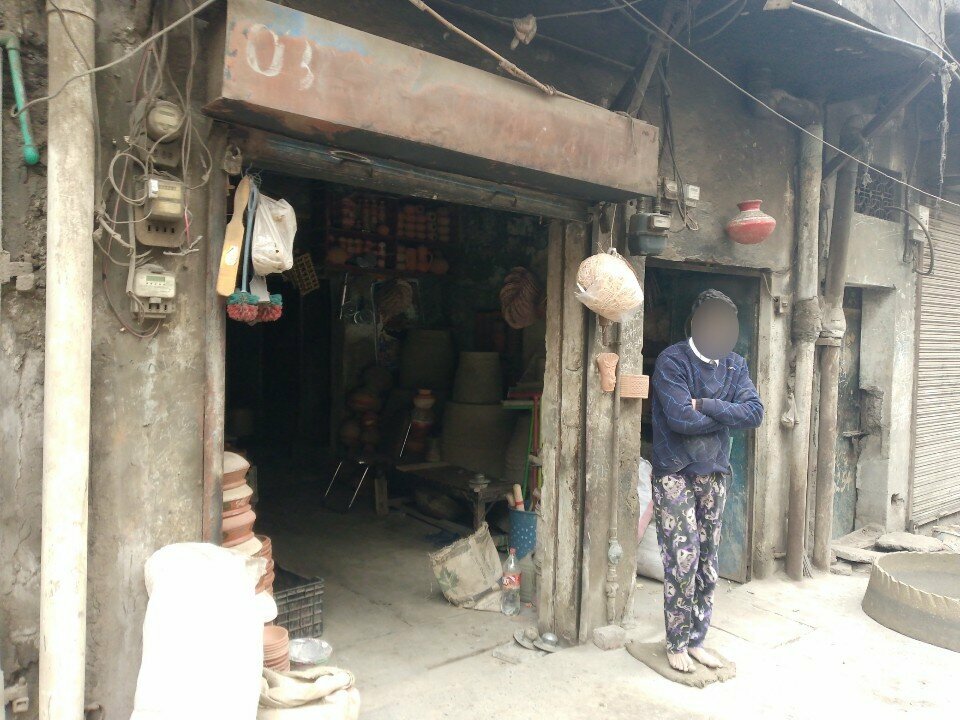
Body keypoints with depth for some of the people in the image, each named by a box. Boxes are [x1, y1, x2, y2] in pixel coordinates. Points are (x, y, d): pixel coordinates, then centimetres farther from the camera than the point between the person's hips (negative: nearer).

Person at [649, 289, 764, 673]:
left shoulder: (735, 365, 7)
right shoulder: (672, 361, -11)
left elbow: (756, 412, -7)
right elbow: (681, 418, -22)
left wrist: (705, 405, -17)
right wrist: (728, 415, -8)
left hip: (714, 475, 6)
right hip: (675, 474, -5)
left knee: (708, 565, 10)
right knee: (683, 560, -5)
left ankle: (695, 640, 24)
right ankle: (676, 644, 12)